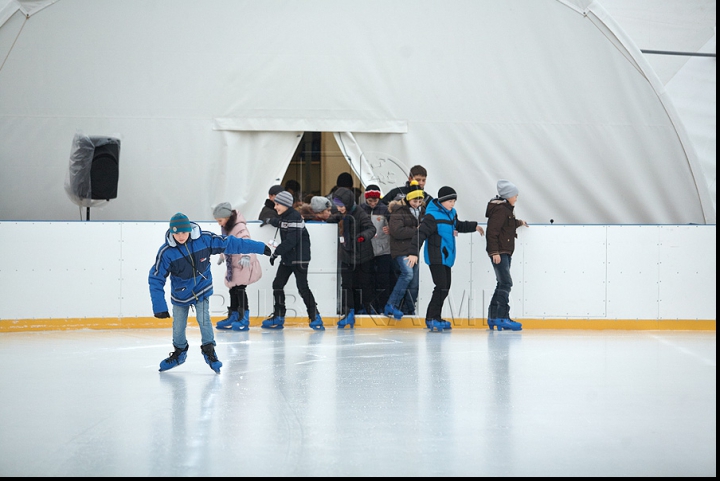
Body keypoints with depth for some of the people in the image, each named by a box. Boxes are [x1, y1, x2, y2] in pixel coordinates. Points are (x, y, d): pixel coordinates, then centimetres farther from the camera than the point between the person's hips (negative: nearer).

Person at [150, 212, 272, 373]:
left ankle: (209, 351, 4)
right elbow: (156, 279, -15)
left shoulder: (204, 239, -19)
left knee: (203, 319, -15)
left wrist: (259, 247, -5)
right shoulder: (166, 252, -21)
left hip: (202, 289, 0)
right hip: (180, 294, 1)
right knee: (178, 325, 6)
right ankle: (180, 351, 33)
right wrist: (159, 306, -20)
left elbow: (230, 243, -9)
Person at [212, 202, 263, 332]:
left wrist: (246, 256, -52)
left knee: (240, 289, -14)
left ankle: (244, 319, -11)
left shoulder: (239, 227, -22)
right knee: (233, 290, 12)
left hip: (244, 264, -9)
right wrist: (222, 256, 37)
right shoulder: (226, 228, 7)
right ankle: (233, 317, 22)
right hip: (232, 265, 9)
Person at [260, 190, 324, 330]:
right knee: (277, 284, 8)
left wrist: (276, 253, -22)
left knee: (302, 287, -10)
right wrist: (270, 221, 40)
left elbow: (290, 241, -27)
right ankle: (278, 318, 15)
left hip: (299, 258, -10)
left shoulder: (294, 218, -20)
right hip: (287, 258, 10)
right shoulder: (284, 216, 10)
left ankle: (315, 317, -3)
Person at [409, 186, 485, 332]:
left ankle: (435, 318, 20)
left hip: (447, 257, 9)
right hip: (436, 257, -9)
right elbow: (421, 233, -22)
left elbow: (458, 226, 31)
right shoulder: (432, 216, -17)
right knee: (441, 286, -14)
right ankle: (432, 318, -9)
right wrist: (414, 253, -29)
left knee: (446, 287, 12)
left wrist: (474, 226, 31)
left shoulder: (451, 213, 9)